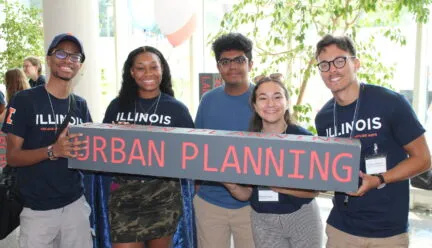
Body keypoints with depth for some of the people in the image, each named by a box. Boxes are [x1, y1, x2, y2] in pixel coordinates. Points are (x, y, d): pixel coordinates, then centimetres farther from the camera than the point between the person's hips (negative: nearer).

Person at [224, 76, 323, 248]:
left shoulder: (303, 137, -13)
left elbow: (314, 190, -12)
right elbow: (246, 194, -2)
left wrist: (277, 187, -27)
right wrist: (232, 186, -23)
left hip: (302, 217, -1)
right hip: (263, 221, 2)